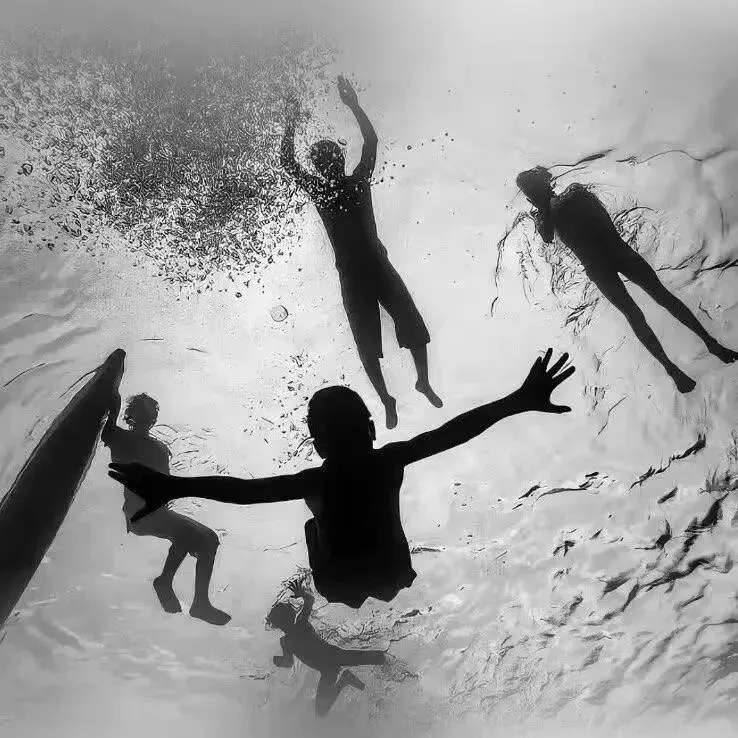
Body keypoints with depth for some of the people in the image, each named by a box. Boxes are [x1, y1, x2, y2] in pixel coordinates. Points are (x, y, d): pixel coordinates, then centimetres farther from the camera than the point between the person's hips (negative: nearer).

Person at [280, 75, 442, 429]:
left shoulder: (358, 181, 5)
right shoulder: (318, 190, 4)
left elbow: (371, 141, -5)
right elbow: (288, 163, -7)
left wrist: (354, 105, -14)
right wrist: (291, 123, -13)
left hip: (379, 266, 1)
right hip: (351, 275, -1)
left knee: (414, 326, -3)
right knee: (367, 344, 1)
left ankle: (424, 382, 18)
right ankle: (387, 400, 15)